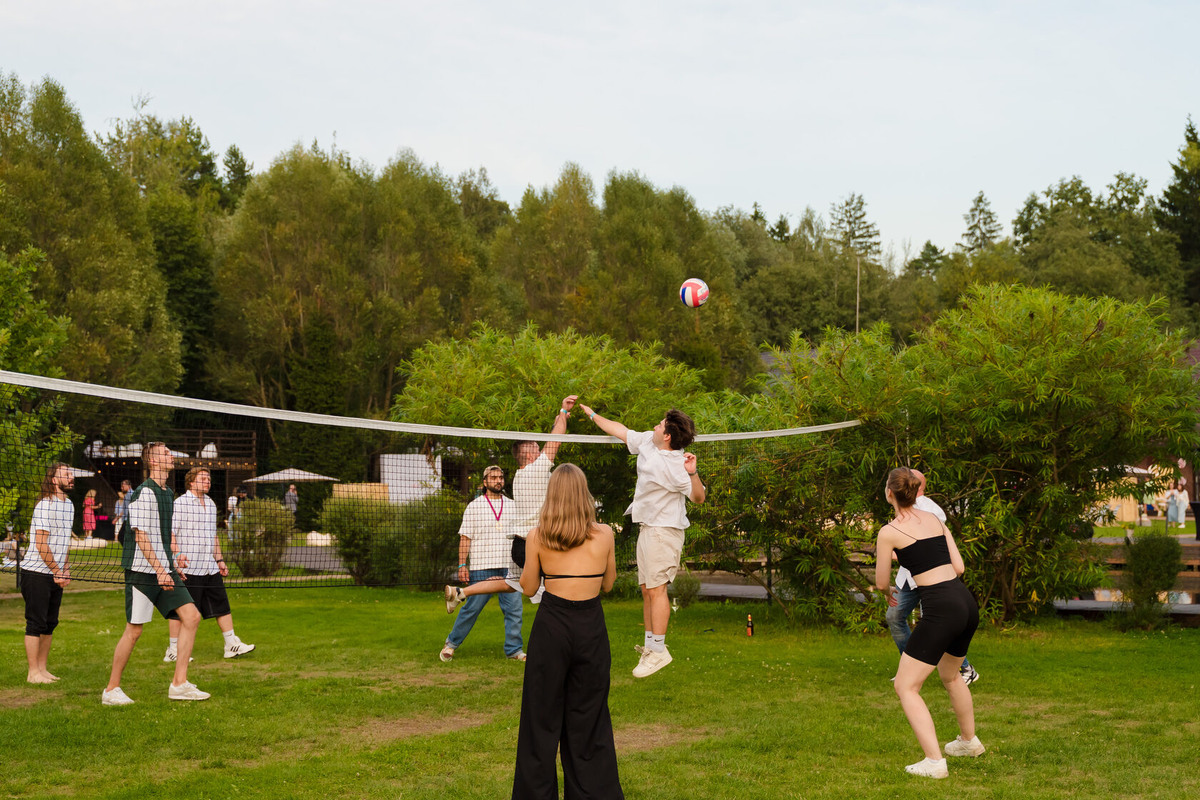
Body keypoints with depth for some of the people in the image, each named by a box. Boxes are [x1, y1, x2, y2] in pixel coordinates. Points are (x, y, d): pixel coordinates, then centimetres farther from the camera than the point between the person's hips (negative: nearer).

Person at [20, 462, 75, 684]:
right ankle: (33, 673, 2)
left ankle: (42, 668, 19)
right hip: (36, 573, -8)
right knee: (36, 623, -4)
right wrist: (57, 571, -13)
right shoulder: (45, 506, -16)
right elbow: (41, 545, -19)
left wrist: (65, 569, 12)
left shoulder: (68, 505, 12)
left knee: (50, 624, 11)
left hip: (55, 574, 8)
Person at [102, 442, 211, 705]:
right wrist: (160, 570, -20)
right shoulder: (144, 493, -11)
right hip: (142, 571, -8)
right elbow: (141, 536, -16)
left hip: (165, 571, 8)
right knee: (134, 631, -3)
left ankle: (179, 684, 1)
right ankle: (111, 690, 10)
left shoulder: (168, 494, 17)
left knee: (191, 616, -3)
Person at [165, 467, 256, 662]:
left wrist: (219, 559, 23)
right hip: (188, 568, -7)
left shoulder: (211, 504, 17)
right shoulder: (179, 503, -8)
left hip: (210, 567, 7)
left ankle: (232, 645, 14)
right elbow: (169, 533, -13)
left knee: (222, 606, 8)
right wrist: (177, 555, -26)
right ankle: (173, 650, 7)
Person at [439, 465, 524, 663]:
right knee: (472, 608, 1)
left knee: (514, 609, 0)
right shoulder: (474, 506, 1)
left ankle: (513, 649, 12)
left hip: (508, 568, 3)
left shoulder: (512, 506, 11)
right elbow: (465, 538, 0)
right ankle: (451, 643, 19)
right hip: (482, 568, -3)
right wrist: (462, 565, -5)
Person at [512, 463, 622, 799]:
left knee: (543, 718, 10)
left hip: (551, 626, -1)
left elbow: (528, 587, 3)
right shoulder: (603, 534, -4)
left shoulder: (537, 535, -6)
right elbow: (608, 584, 8)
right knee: (588, 719, 12)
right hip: (591, 628, 1)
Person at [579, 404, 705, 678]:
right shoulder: (647, 441, 3)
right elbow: (621, 430, 19)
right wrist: (592, 414, 28)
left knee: (656, 589, -11)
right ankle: (650, 646, 18)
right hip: (647, 528, 9)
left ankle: (659, 650, -9)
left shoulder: (674, 466, -20)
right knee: (646, 589, 11)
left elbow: (699, 497, -17)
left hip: (664, 530, -9)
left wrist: (692, 472, -34)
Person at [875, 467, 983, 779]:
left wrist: (888, 589, 29)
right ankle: (969, 741, 48)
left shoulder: (889, 532, -3)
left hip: (941, 610, -8)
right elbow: (959, 567, 13)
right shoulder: (935, 519, 14)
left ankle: (934, 762, -8)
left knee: (905, 686, 1)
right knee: (950, 675, 32)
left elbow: (882, 583, 6)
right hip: (967, 601, 8)